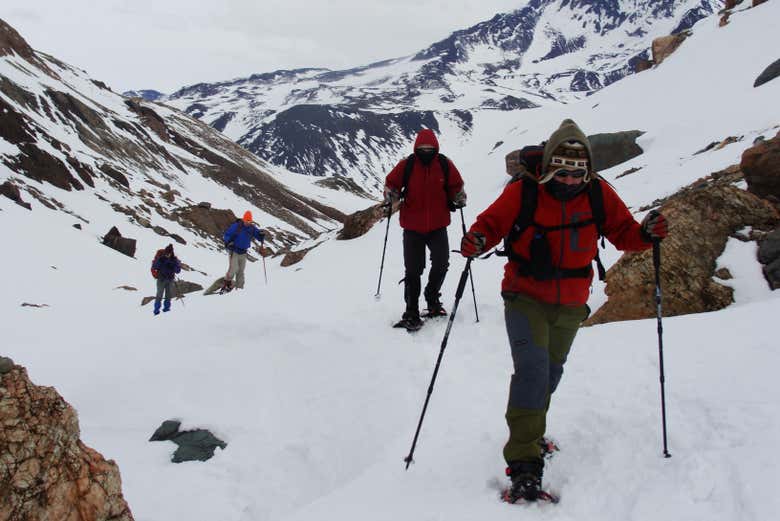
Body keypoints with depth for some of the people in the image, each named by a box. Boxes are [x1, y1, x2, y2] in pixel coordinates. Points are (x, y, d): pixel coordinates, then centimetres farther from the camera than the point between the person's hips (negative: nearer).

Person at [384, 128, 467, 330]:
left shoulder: (445, 165, -2)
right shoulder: (406, 165, -6)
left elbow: (456, 186, 13)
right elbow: (391, 183, 7)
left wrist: (458, 200, -5)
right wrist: (390, 199, -10)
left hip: (438, 225, 1)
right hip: (412, 227, -1)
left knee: (441, 264, 3)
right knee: (413, 270, 2)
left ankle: (432, 297, 30)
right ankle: (411, 313, 9)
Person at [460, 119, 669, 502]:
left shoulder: (599, 194, -7)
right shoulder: (522, 192, -15)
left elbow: (622, 233, 1)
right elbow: (492, 222, -5)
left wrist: (646, 234, -20)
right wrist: (477, 240, -27)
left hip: (571, 304, 4)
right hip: (525, 297, -4)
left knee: (551, 372, 19)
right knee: (532, 370, -19)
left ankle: (529, 431, 45)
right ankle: (524, 464, -15)